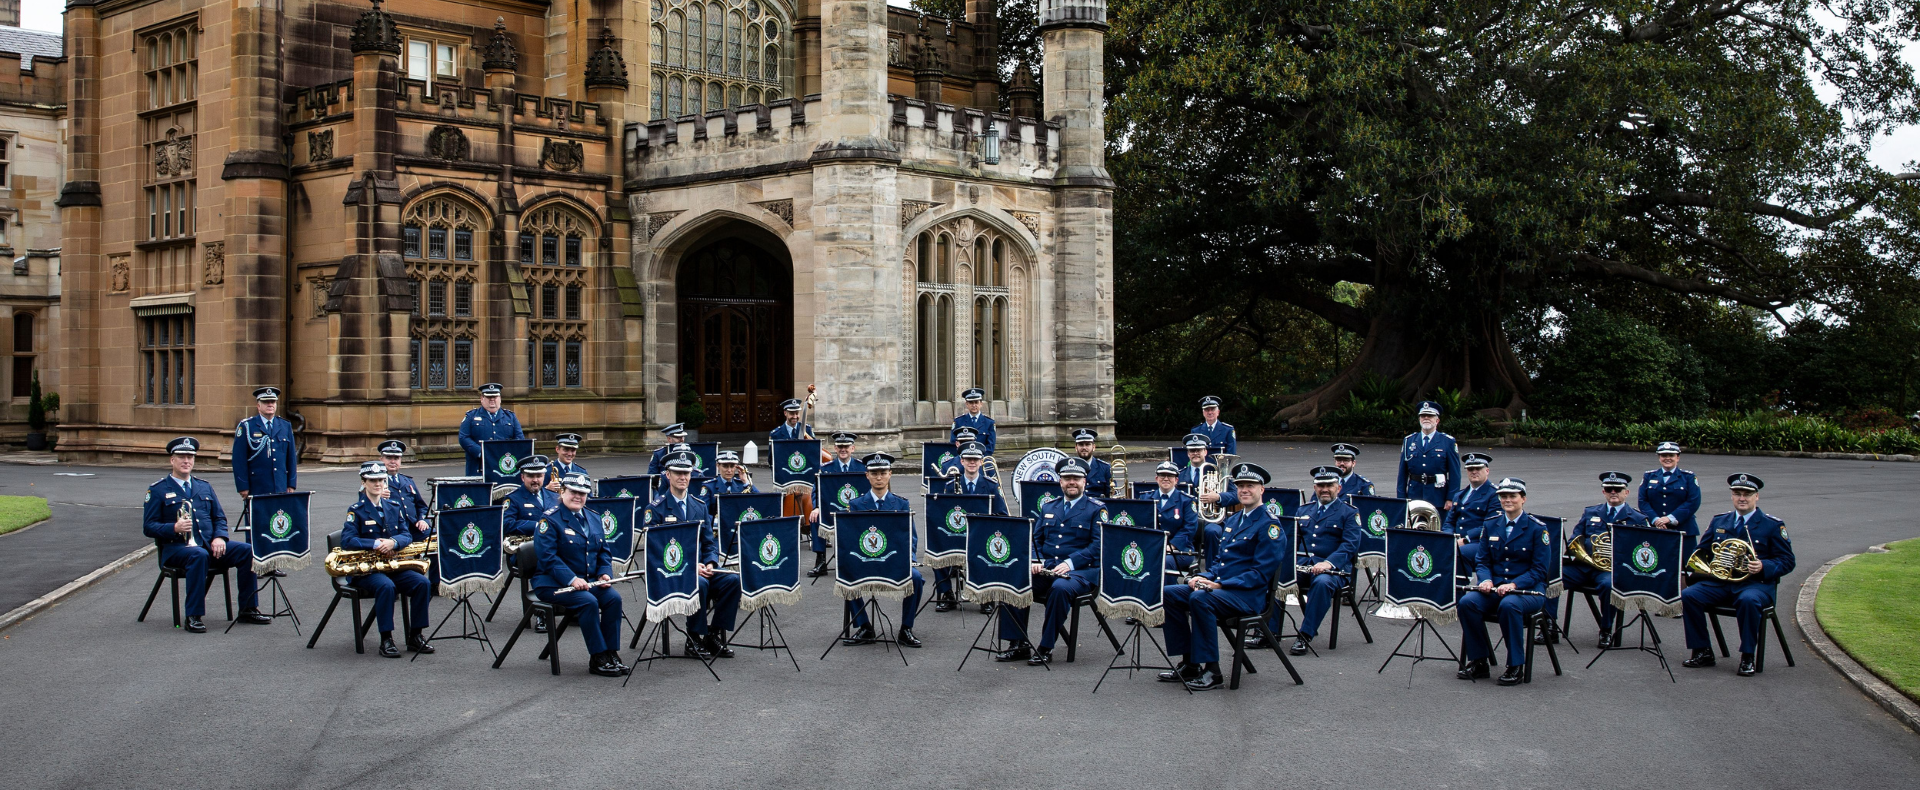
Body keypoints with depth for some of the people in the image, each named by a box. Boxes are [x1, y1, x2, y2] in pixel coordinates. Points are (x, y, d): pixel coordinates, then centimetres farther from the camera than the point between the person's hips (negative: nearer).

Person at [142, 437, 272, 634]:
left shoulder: (205, 487, 20)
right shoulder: (158, 490, 6)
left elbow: (220, 517, 18)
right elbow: (148, 527, -1)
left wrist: (219, 537, -4)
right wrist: (175, 528, -20)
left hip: (209, 544, 5)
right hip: (177, 547, -5)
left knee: (247, 551, -19)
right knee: (199, 555, -39)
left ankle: (248, 610, -12)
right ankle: (193, 617, -34)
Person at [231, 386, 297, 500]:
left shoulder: (286, 427, 13)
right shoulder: (246, 427, 1)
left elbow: (291, 457, 14)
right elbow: (239, 460, -3)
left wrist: (291, 485, 8)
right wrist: (243, 487, -8)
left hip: (281, 489, 3)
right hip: (256, 489, -3)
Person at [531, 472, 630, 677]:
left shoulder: (593, 518, 14)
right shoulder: (550, 519, -8)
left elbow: (604, 552, 16)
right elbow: (547, 556, -18)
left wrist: (604, 573, -5)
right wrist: (572, 579, -27)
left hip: (587, 580, 6)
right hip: (553, 582, -6)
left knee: (613, 597, -20)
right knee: (588, 601, -30)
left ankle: (611, 655, -14)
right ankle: (598, 659, -20)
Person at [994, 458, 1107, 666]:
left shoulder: (1097, 509, 3)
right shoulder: (1049, 508, 20)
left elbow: (1098, 545, -7)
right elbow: (1036, 538, 19)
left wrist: (1070, 563, -19)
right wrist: (1035, 561, -3)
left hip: (1081, 570, -5)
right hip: (1045, 567, 5)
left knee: (1060, 588, -38)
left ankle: (1046, 648, -25)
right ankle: (1018, 644, -13)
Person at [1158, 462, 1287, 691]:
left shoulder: (1269, 524, -8)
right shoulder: (1232, 520, 18)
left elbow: (1262, 573, -15)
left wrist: (1220, 585, -21)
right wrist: (1204, 577, 1)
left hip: (1249, 595, -8)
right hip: (1218, 586, 9)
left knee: (1200, 599, -34)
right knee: (1169, 593, -8)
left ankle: (1211, 671, -27)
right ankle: (1189, 664, -4)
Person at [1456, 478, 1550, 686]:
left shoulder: (1537, 528, -2)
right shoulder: (1491, 525, 11)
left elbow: (1540, 570, -7)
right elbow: (1483, 561, 12)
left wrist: (1513, 585, -22)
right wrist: (1486, 580, -11)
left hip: (1529, 590, -4)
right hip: (1495, 588, 4)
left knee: (1509, 605, -37)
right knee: (1467, 602, -25)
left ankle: (1516, 666, -22)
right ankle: (1478, 661, -13)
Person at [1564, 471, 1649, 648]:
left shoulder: (1637, 519, 12)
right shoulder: (1590, 513, 22)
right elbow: (1573, 540, 19)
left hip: (1613, 568, -3)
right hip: (1583, 565, 3)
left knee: (1608, 584, -38)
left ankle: (1606, 631, -16)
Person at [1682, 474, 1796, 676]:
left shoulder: (1773, 525, 4)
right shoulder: (1719, 521, 16)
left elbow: (1787, 561, 1)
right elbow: (1702, 551, 22)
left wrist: (1764, 567, -18)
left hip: (1755, 582, -4)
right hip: (1719, 582, 4)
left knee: (1748, 600, -39)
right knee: (1688, 595, -22)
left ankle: (1747, 657, -22)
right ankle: (1702, 652, -9)